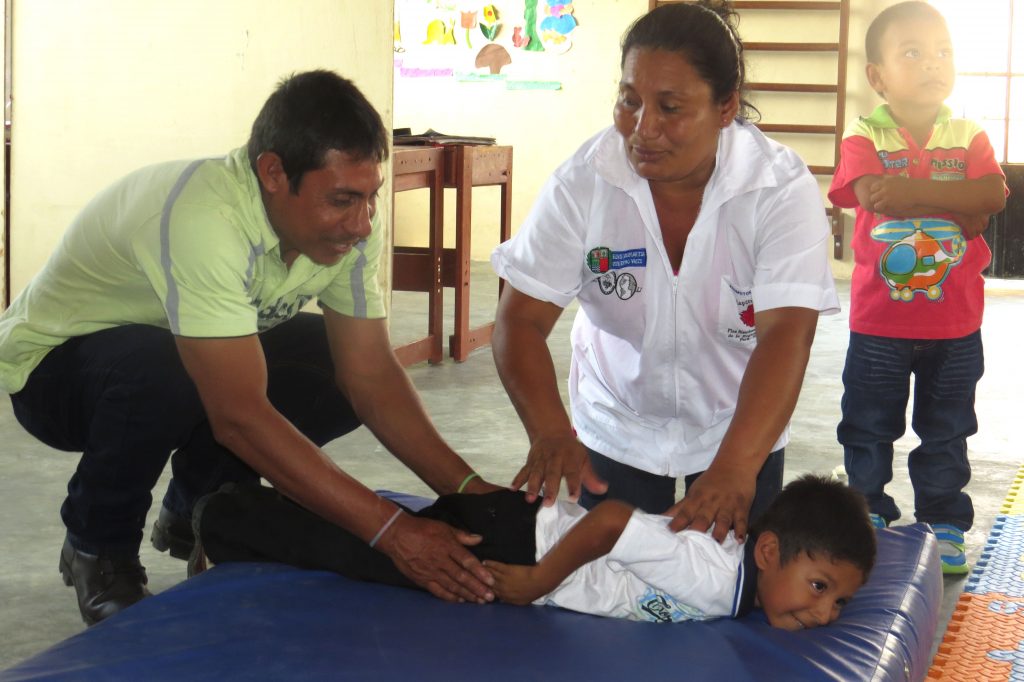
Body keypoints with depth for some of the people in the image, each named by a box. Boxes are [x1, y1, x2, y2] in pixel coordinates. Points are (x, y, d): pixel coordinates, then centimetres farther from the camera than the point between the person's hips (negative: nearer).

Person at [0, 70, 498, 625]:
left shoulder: (347, 224, -16)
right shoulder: (203, 220, -39)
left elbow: (371, 374, -13)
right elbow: (240, 417, -42)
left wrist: (468, 490, -26)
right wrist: (390, 531, -44)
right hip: (52, 363, -6)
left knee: (340, 366, -14)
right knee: (162, 371, -38)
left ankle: (195, 512, 10)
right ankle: (99, 549, -8)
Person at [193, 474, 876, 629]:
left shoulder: (737, 587, -2)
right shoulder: (714, 568, -29)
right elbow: (611, 517, -32)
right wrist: (539, 581, -22)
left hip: (519, 535, 8)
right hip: (502, 542, -8)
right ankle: (225, 519, 21)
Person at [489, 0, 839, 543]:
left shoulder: (782, 187, -23)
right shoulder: (582, 182, -20)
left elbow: (786, 336, -33)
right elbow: (520, 320, -20)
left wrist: (734, 470, -47)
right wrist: (550, 434, -38)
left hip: (742, 432, -1)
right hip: (614, 432, 1)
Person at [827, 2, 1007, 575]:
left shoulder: (969, 137, 1)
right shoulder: (865, 137, -7)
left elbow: (992, 194, -17)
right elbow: (872, 195, -25)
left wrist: (913, 191, -27)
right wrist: (954, 202, -24)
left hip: (955, 322, 2)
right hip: (879, 320, -2)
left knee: (947, 430, 13)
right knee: (868, 429, 11)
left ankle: (944, 527, 26)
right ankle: (870, 520, 26)